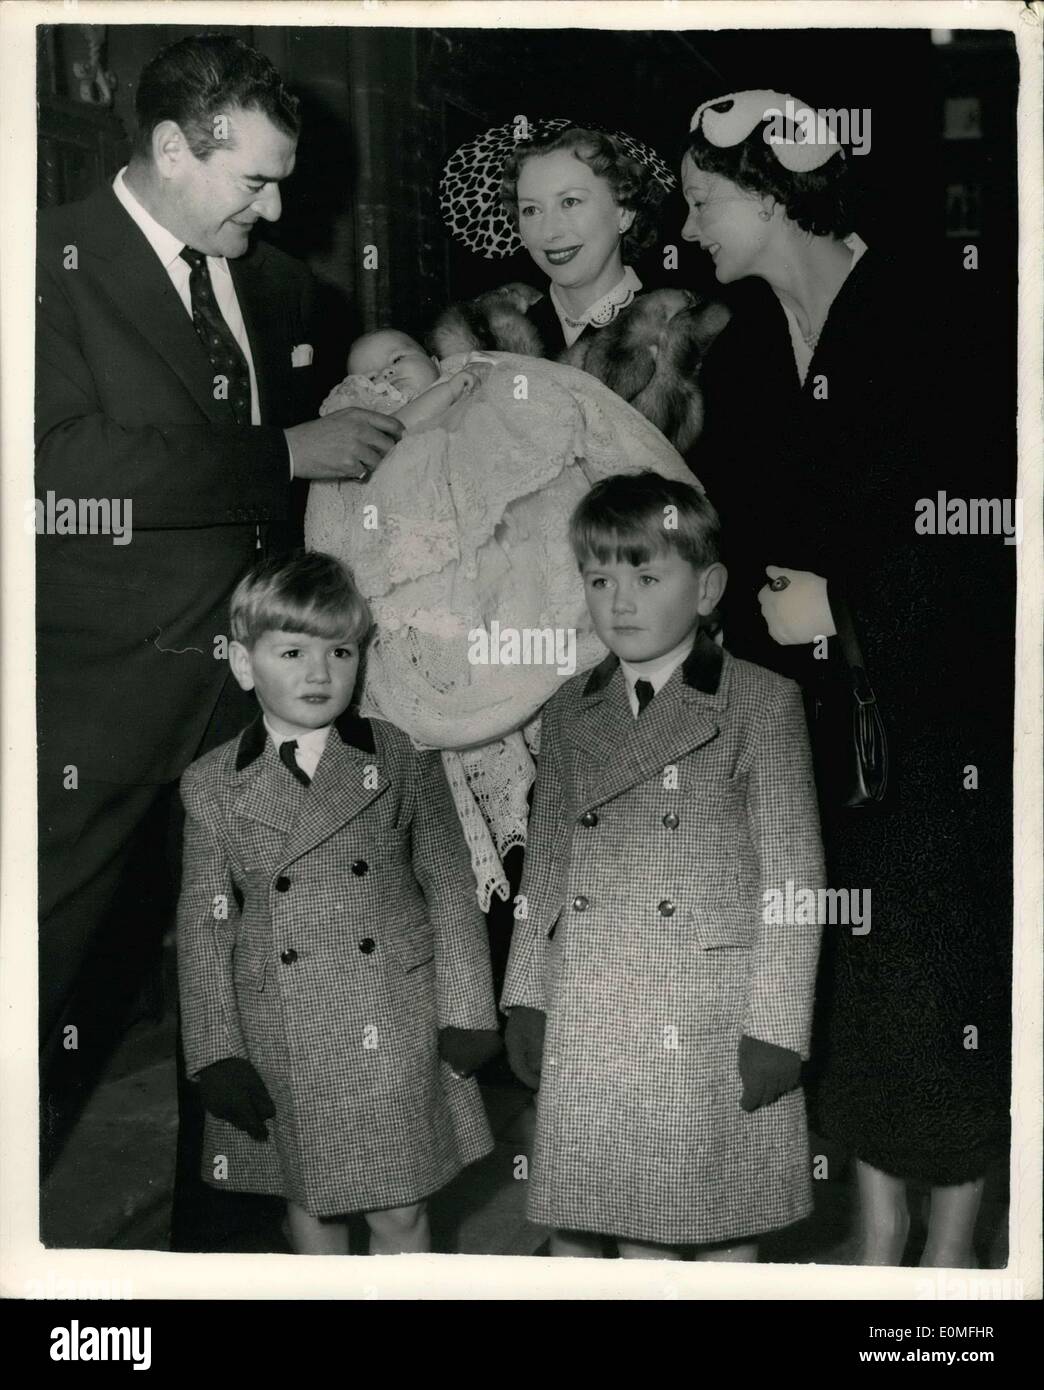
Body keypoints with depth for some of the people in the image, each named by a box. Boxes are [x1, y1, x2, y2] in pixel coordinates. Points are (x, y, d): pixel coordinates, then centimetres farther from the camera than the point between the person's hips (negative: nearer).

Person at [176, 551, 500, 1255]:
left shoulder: (405, 760, -1)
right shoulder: (212, 784, -1)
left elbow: (449, 887, 3)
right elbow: (204, 920, 0)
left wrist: (466, 1014, 0)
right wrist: (218, 1054, -3)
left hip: (395, 1033, 0)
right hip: (283, 1044, 1)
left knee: (401, 1213, 7)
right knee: (310, 1206, 15)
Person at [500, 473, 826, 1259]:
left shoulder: (763, 704, -3)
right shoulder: (569, 715, 10)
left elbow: (793, 875, -5)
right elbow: (546, 864, 14)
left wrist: (774, 1026, -10)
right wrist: (526, 998, 8)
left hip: (715, 1023, -3)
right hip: (589, 1027, 4)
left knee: (723, 1232, 8)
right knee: (633, 1230, 10)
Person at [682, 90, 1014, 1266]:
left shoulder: (920, 319, -11)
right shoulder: (742, 352, 7)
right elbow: (728, 533, 9)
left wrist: (845, 607, -14)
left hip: (940, 709, -5)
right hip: (818, 712, 6)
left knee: (944, 970, 3)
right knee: (849, 972, 10)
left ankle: (951, 1252, 20)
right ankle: (878, 1238, 26)